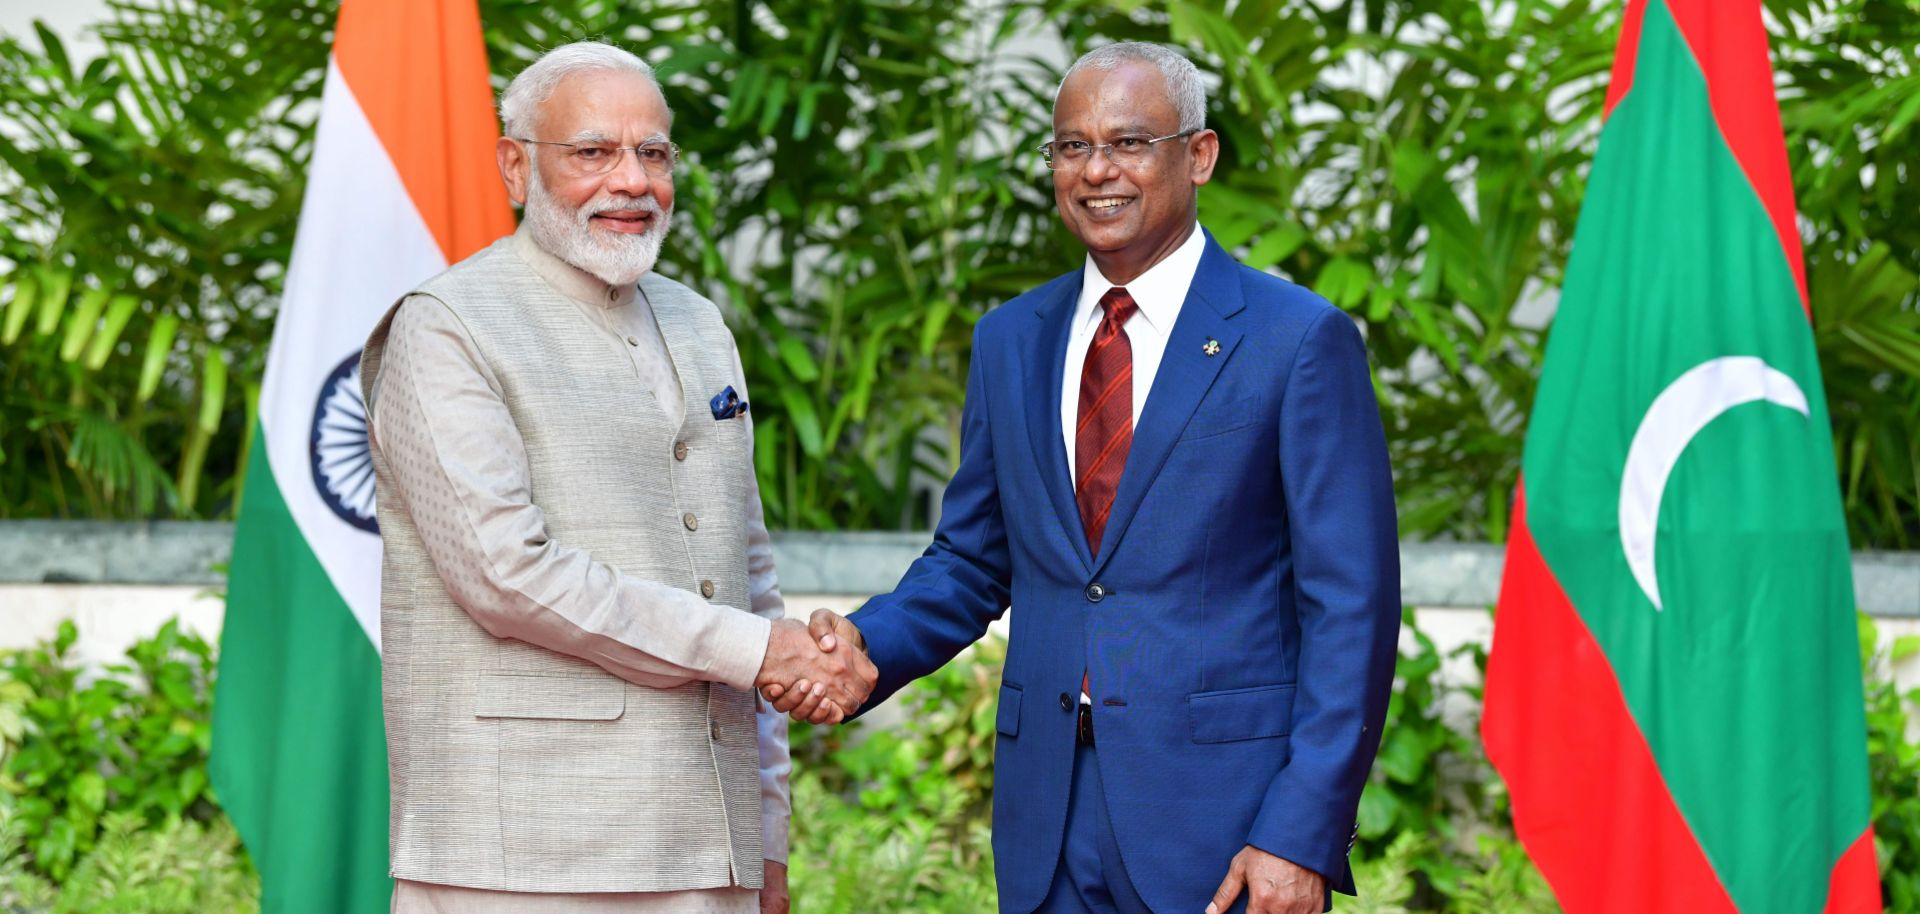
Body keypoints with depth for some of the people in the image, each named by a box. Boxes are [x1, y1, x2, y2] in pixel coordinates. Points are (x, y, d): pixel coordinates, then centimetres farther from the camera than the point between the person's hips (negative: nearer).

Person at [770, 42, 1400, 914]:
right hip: (1048, 825, 5)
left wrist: (1302, 838, -13)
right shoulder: (1010, 341, 12)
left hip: (1225, 818, -4)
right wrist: (863, 644, -4)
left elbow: (1351, 606, -6)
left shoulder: (1300, 340, -4)